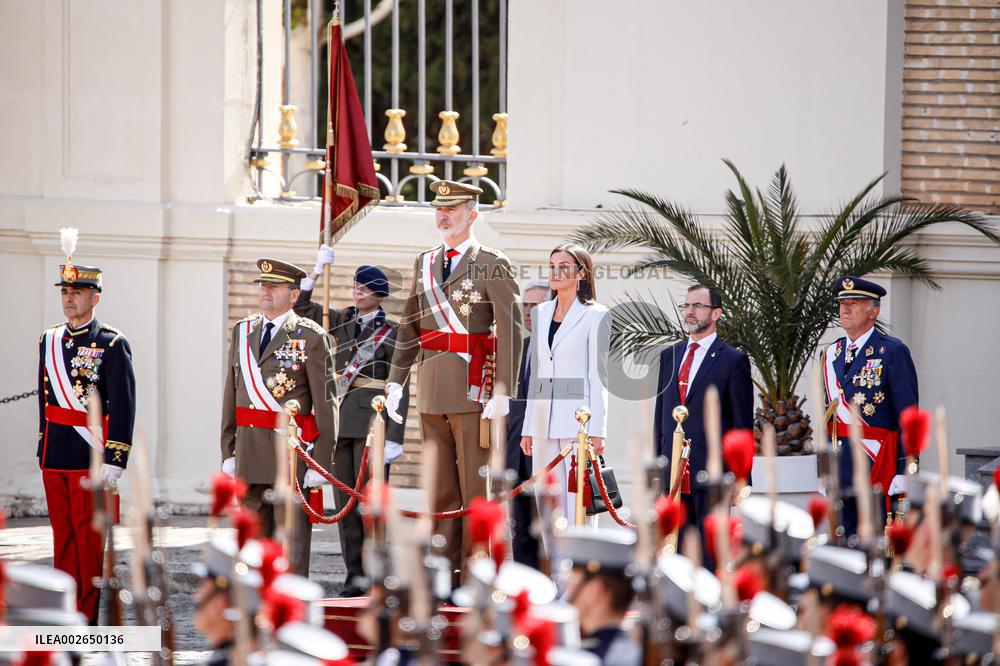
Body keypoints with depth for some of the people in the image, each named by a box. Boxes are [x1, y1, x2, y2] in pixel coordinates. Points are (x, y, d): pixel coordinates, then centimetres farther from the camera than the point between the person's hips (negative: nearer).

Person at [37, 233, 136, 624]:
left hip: (91, 458, -6)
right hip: (55, 458, 6)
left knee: (88, 537, -3)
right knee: (63, 534, 8)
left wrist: (114, 460, -14)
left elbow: (123, 407, -9)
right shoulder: (49, 341, 13)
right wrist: (43, 451, 16)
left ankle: (87, 619, 1)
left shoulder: (111, 344, -5)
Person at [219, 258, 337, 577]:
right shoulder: (242, 332, 12)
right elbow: (231, 395, 14)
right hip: (249, 452, 5)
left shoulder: (311, 337, -3)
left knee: (293, 542, -3)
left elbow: (326, 402, -5)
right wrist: (228, 451, 8)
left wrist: (322, 462, -11)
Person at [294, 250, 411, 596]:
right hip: (342, 420, 5)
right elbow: (302, 308, 15)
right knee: (345, 501, 4)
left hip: (372, 421, -5)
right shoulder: (344, 321, 13)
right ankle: (355, 576, 7)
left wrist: (394, 437, -13)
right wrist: (316, 272, 2)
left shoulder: (390, 332, -2)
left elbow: (400, 387, -6)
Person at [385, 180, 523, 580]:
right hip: (432, 390, 6)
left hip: (474, 388, -6)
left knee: (475, 487, -5)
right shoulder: (425, 263, 14)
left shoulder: (493, 265, -5)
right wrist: (395, 381, 8)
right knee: (439, 487, 8)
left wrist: (502, 393, -19)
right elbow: (409, 327, 17)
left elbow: (510, 332, -11)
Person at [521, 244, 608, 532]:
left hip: (578, 419, -6)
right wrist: (528, 428, 15)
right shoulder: (541, 314, 15)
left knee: (577, 508, -9)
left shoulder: (595, 315, -2)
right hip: (544, 423, 6)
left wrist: (597, 431, -11)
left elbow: (598, 377, -5)